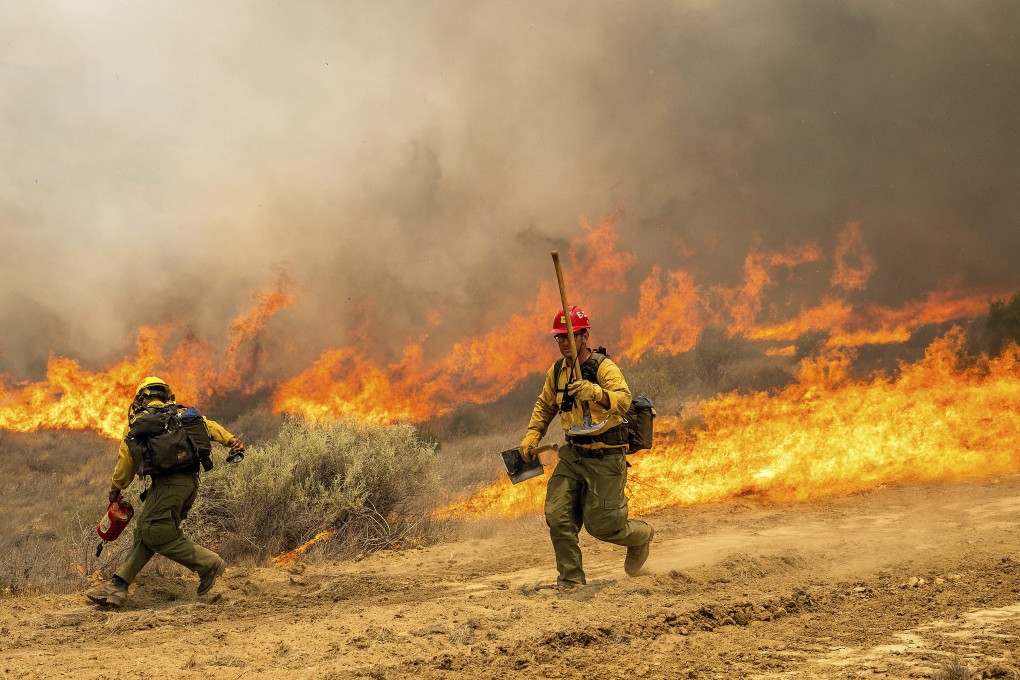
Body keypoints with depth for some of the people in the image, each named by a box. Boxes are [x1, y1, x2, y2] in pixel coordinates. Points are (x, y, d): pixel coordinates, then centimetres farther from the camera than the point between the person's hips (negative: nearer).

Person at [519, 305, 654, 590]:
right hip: (573, 454, 6)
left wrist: (594, 392, -52)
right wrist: (531, 436, 11)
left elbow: (623, 400, -35)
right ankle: (571, 578, 6)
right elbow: (545, 405, 23)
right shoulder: (556, 371, 5)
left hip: (606, 458, -6)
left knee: (601, 525, -2)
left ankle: (641, 535, 30)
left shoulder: (604, 367, -16)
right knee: (557, 516, -6)